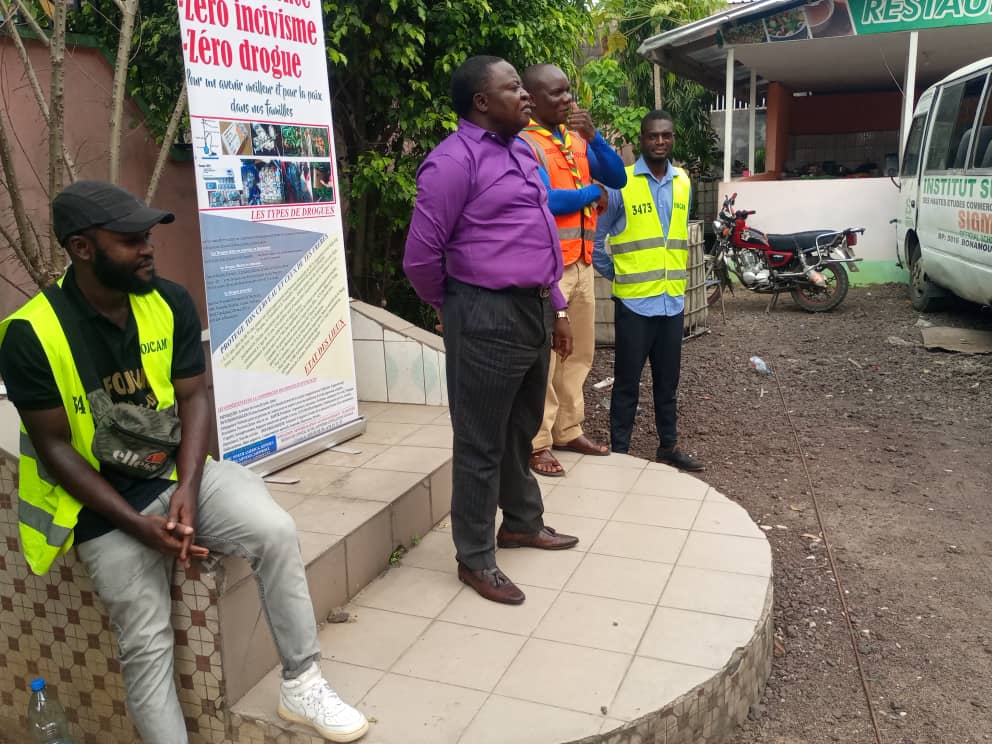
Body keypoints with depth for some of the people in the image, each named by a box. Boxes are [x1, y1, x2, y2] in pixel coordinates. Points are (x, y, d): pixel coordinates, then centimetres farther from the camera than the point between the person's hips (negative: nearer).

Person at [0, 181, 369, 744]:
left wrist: (187, 489, -18)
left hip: (179, 472, 3)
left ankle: (303, 685, -4)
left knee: (276, 529, -20)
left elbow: (194, 398, -2)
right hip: (105, 506, -2)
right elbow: (54, 446, -12)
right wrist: (138, 525, -19)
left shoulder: (171, 302, -4)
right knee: (146, 645, -4)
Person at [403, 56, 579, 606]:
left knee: (522, 431, 21)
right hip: (489, 318, -9)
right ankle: (474, 557, 16)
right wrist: (456, 309, 2)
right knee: (481, 443, 2)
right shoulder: (455, 159, -13)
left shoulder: (522, 152, 16)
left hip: (533, 311, 9)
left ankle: (522, 523, 39)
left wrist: (556, 307, 19)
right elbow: (420, 256, -13)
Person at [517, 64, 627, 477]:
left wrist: (593, 136, -7)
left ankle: (568, 430, 27)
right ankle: (536, 444, 8)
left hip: (581, 263, 8)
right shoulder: (523, 143, -12)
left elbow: (617, 179, 9)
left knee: (579, 353, 14)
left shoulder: (575, 137, 12)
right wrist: (593, 192, -6)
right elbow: (544, 200, -23)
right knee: (542, 357, -2)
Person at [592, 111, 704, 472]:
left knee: (668, 379, 14)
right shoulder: (621, 183, -8)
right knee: (627, 381, 3)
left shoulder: (683, 183, 8)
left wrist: (675, 274, 16)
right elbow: (596, 236, -3)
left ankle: (668, 445, 28)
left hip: (673, 299, 5)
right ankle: (619, 451, 15)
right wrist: (615, 275, 0)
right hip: (634, 300, -5)